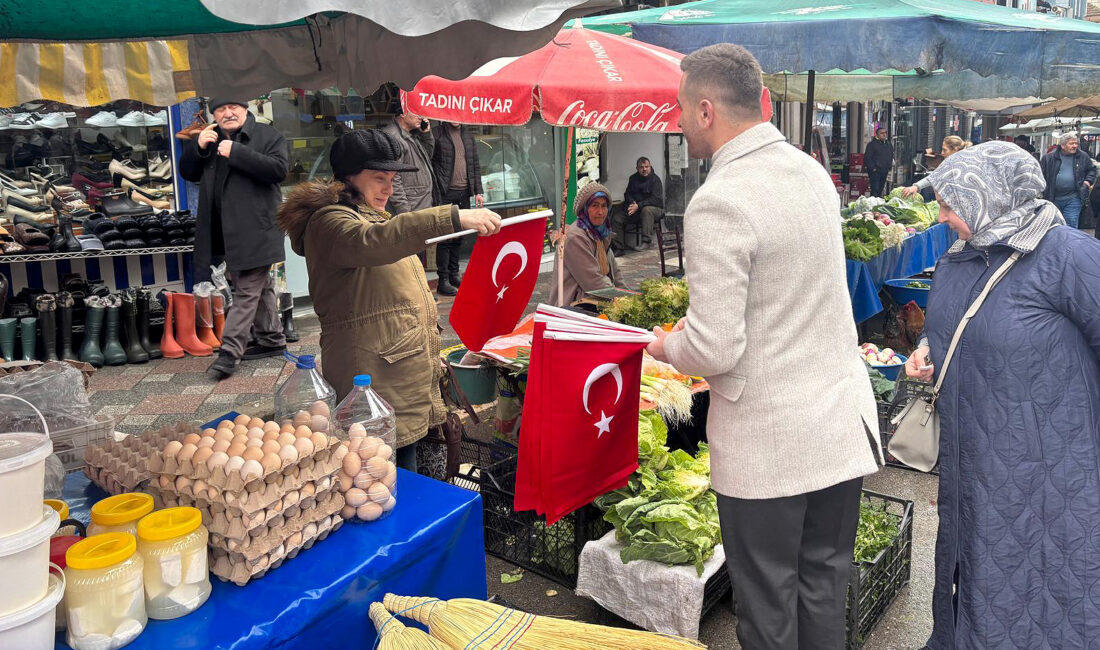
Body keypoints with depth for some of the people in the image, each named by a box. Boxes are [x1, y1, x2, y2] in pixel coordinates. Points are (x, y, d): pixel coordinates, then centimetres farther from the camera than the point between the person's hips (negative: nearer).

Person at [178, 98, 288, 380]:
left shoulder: (268, 136, -1)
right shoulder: (209, 140, 17)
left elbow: (278, 169, -17)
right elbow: (188, 173, 17)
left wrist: (236, 153, -20)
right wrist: (198, 147, -2)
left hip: (254, 228, -7)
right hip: (225, 231, 7)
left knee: (247, 290, -8)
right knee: (259, 287, 16)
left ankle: (230, 351, -7)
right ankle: (273, 340, 26)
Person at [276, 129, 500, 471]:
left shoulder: (371, 216, 24)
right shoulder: (329, 221, -9)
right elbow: (373, 243, -33)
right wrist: (455, 217, -38)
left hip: (406, 376, 10)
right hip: (374, 380, -10)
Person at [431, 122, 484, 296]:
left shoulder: (468, 136, 15)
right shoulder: (437, 134, -3)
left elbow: (475, 165, 17)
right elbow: (429, 163, -7)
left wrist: (478, 191, 10)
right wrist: (435, 193, -14)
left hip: (464, 193, 6)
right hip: (445, 193, -6)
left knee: (458, 235, 11)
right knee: (445, 237, -6)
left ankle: (454, 274, 21)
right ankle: (443, 280, -2)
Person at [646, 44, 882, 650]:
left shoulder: (717, 203, -21)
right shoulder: (813, 172, 5)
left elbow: (715, 350, -23)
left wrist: (668, 346, -1)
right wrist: (699, 321, 20)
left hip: (766, 440, -7)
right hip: (842, 420, 8)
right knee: (823, 582, 20)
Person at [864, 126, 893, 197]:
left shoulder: (888, 145, 16)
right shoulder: (872, 144, -5)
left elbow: (891, 157, 27)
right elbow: (867, 158, -10)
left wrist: (889, 168, 15)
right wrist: (872, 168, -16)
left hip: (884, 172, 7)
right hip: (875, 172, -7)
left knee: (880, 190, 10)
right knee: (875, 190, -12)